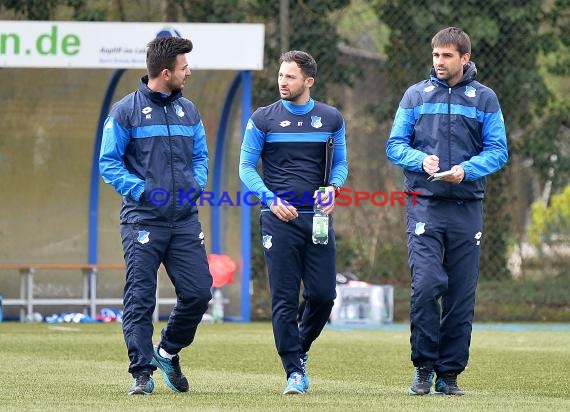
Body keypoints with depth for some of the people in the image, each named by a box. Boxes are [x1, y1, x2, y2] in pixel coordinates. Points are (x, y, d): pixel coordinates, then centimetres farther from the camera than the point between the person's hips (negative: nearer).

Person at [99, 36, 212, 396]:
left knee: (198, 292, -2)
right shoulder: (126, 111, -3)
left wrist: (196, 186, 3)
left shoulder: (189, 111, 12)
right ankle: (142, 373, 2)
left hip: (185, 219, 4)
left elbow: (200, 156, 22)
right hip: (143, 220, -4)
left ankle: (168, 353, 21)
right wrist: (142, 191, -14)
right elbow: (109, 163, -2)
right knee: (140, 298, -4)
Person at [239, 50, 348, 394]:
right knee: (285, 298, -5)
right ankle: (295, 371, 0)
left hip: (318, 218, 2)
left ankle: (300, 347, 26)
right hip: (279, 218, -2)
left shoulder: (331, 118, 9)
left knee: (323, 295, -1)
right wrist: (271, 200, -12)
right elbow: (247, 167, 3)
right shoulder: (263, 119, 4)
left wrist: (332, 187, -8)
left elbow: (340, 163, 15)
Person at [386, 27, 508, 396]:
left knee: (462, 294, 3)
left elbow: (498, 150, 2)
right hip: (425, 204, -1)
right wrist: (421, 160, -14)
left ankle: (450, 373, 11)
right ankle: (424, 366, -2)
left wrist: (467, 169, -16)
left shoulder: (485, 99, 6)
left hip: (467, 208, 1)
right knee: (426, 285, -15)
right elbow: (395, 145, 6)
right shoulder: (416, 95, 8)